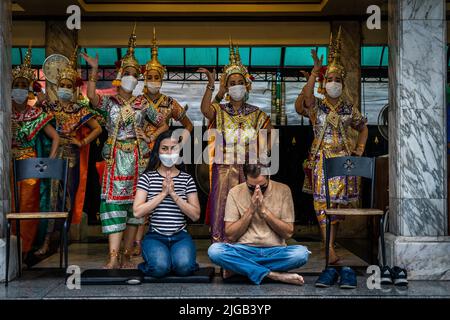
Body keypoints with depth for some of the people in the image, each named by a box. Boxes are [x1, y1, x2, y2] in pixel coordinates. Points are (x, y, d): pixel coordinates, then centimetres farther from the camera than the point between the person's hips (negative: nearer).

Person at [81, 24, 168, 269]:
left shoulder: (142, 103, 11)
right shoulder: (109, 101, 5)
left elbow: (162, 123, 16)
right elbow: (91, 96, -17)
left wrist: (149, 138, 1)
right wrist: (94, 70, -21)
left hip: (138, 157, 2)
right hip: (116, 157, -2)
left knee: (134, 203, 2)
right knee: (114, 202, -10)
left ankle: (126, 256, 10)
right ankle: (114, 258, -12)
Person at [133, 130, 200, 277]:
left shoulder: (187, 179, 6)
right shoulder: (147, 177, 2)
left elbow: (196, 215, -1)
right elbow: (137, 212, -8)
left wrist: (174, 195, -12)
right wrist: (163, 193, -12)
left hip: (180, 236, 1)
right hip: (155, 236, -1)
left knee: (184, 266, -28)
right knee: (160, 268, -28)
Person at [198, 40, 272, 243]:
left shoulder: (256, 113, 9)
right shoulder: (219, 111, 3)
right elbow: (205, 110, -19)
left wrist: (259, 152, -1)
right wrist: (211, 85, -27)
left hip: (248, 168, 1)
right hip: (223, 167, -1)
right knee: (221, 204, -4)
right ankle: (219, 243, 5)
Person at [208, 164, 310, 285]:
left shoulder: (283, 190, -1)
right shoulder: (235, 192, -1)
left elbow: (288, 233, -3)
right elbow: (230, 235, -3)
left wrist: (264, 210, -13)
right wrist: (250, 210, -14)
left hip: (275, 252, 1)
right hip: (244, 251, 0)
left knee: (302, 253, -31)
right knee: (214, 250, -29)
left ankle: (237, 268, -19)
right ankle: (273, 275, -24)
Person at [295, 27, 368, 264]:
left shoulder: (349, 108, 11)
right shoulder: (315, 105, 1)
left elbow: (363, 128, 23)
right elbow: (305, 97, -23)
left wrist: (360, 148, 9)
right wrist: (315, 72, -31)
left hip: (344, 158, 3)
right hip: (322, 158, -3)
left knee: (339, 200, 5)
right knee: (324, 200, -11)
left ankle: (331, 243, 19)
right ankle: (330, 250, -15)